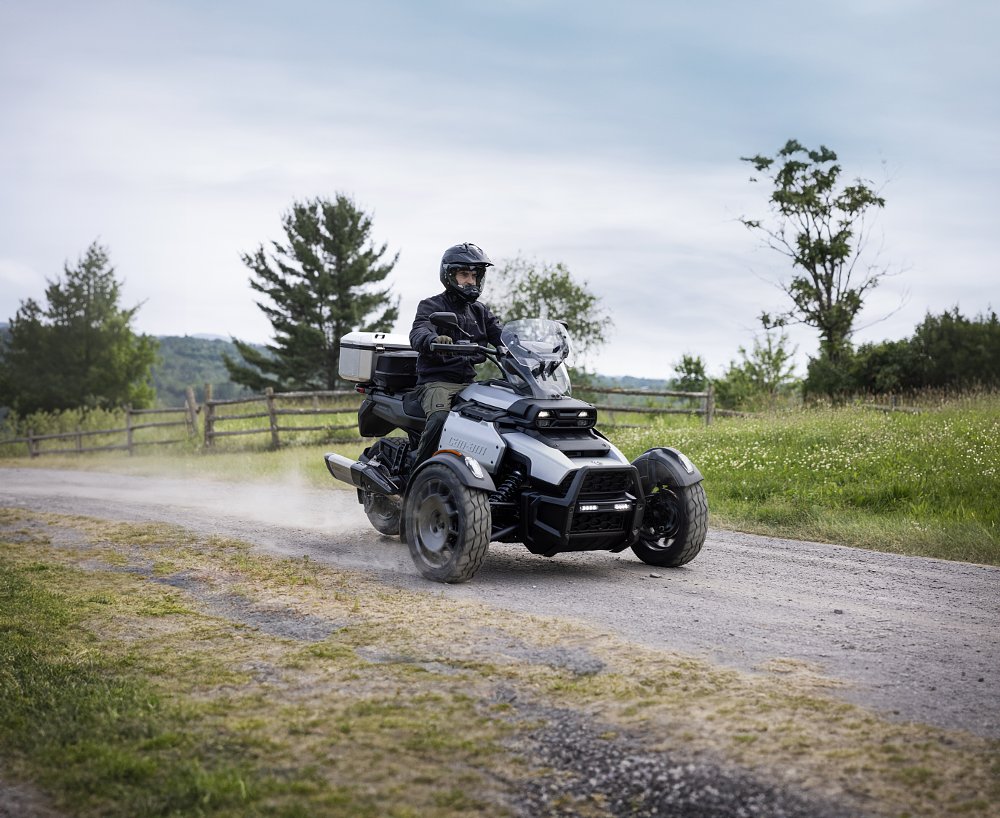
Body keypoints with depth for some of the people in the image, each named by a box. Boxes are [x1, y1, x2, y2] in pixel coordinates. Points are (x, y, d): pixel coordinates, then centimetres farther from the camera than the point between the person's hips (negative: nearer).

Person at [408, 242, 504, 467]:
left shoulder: (480, 312, 21)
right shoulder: (431, 306, 2)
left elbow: (502, 336, 7)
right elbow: (418, 333, -18)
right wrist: (434, 340, -44)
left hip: (469, 382, 5)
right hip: (437, 382, -5)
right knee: (440, 419, -34)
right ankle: (416, 470, -20)